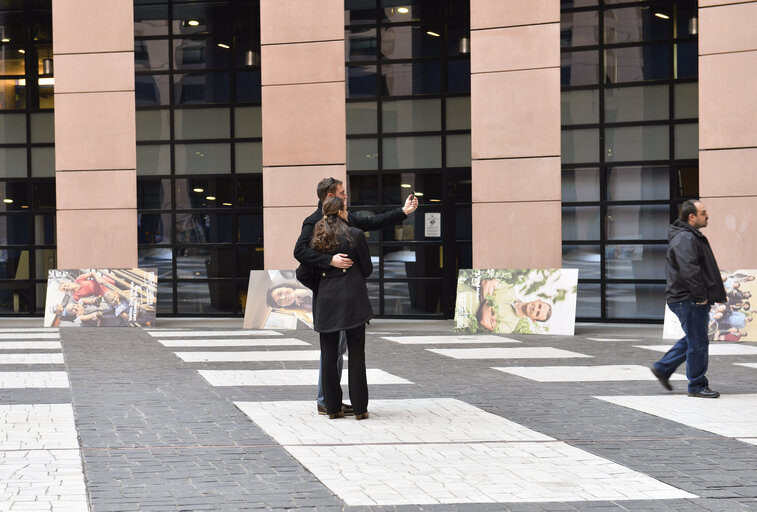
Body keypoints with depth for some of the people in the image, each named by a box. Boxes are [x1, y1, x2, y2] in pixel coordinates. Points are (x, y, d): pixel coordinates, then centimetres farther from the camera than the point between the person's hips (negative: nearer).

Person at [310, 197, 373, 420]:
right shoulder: (355, 235, -5)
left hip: (327, 298, 3)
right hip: (353, 298, -3)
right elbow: (367, 269, 2)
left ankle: (332, 407, 8)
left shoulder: (318, 237, 5)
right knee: (356, 354, 2)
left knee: (328, 354, 8)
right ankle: (359, 408, 3)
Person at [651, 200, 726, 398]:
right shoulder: (685, 239, -17)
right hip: (688, 300, -11)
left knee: (693, 340, 19)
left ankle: (663, 368, 26)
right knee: (698, 343, -3)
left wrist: (715, 290, 19)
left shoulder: (693, 236, 18)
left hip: (695, 300, 11)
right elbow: (689, 270, -26)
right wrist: (700, 296, -21)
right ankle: (697, 386, 6)